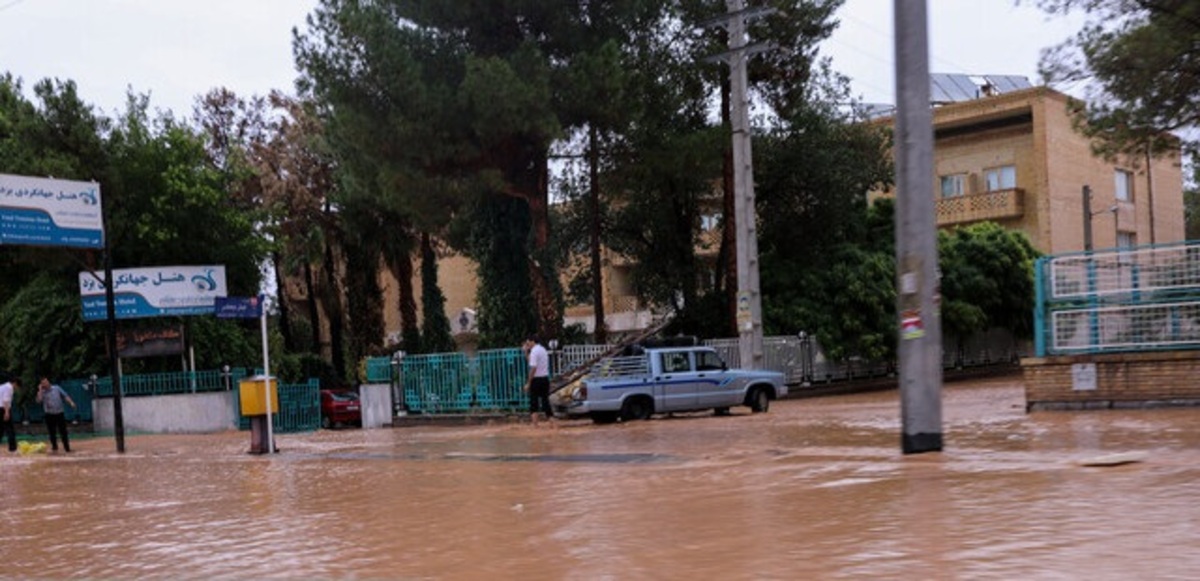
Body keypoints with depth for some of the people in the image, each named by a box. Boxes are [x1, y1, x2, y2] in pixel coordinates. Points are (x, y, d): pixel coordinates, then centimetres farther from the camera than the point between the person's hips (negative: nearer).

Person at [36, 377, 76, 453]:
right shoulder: (42, 392, 2)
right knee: (52, 432, 3)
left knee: (63, 432, 1)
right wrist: (40, 390, -12)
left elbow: (65, 396, 4)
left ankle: (67, 448, 6)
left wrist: (71, 402, -11)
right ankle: (54, 447, 16)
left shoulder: (57, 388, 6)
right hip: (49, 415, 0)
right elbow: (39, 400, -16)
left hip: (59, 413, 0)